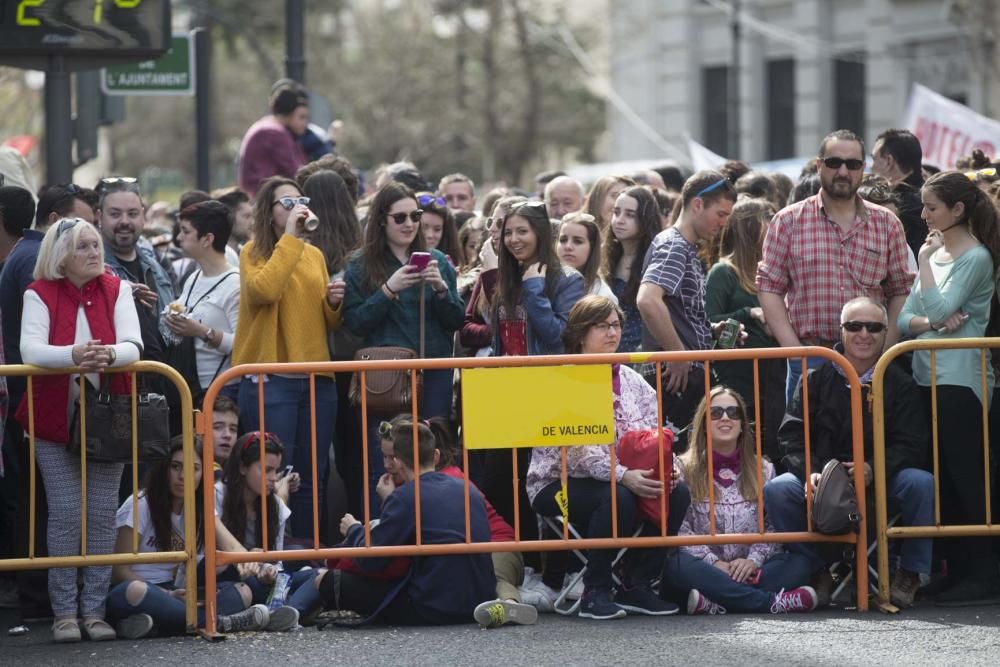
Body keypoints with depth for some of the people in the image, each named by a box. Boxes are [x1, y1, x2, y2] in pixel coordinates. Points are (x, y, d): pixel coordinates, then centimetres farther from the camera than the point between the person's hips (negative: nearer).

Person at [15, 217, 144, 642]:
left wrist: (109, 355, -32)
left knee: (102, 515, 1)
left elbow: (133, 345, -8)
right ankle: (64, 611, 1)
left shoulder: (116, 290, 4)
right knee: (65, 514, -5)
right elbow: (30, 350, -16)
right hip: (55, 418, -2)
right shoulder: (39, 294, -3)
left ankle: (94, 609, 7)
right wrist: (72, 355, -36)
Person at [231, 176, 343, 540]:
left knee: (310, 480, 9)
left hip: (316, 379, 5)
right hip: (271, 380, -5)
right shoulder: (255, 253, 0)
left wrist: (334, 303, -1)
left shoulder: (314, 255, 16)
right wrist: (289, 237, -17)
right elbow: (264, 290, -23)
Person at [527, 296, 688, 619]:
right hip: (559, 483, -6)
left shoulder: (632, 381, 13)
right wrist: (623, 476, -33)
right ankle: (596, 592, -20)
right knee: (617, 498, -35)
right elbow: (578, 450, -20)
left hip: (631, 479, 6)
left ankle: (636, 586, -7)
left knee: (676, 494, -18)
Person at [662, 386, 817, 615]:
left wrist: (754, 560, -12)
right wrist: (712, 562, -18)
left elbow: (772, 527, 7)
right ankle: (771, 602, -39)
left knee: (800, 563, -25)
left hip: (747, 570, 2)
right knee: (678, 565, -36)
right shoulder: (684, 470, 7)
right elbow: (679, 529, -4)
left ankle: (715, 603, -40)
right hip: (706, 569, -2)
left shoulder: (763, 470, 16)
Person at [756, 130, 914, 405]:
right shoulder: (788, 222, 4)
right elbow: (769, 290, 1)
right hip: (808, 362, -1)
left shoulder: (887, 224, 9)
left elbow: (900, 292, 8)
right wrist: (796, 351, -9)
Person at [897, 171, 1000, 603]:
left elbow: (939, 309, -20)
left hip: (959, 382, -8)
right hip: (928, 377, 8)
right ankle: (958, 568, 12)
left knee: (964, 477, -8)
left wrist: (925, 261, -10)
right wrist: (930, 322, -10)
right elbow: (905, 319, 11)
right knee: (945, 479, 8)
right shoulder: (936, 253, 15)